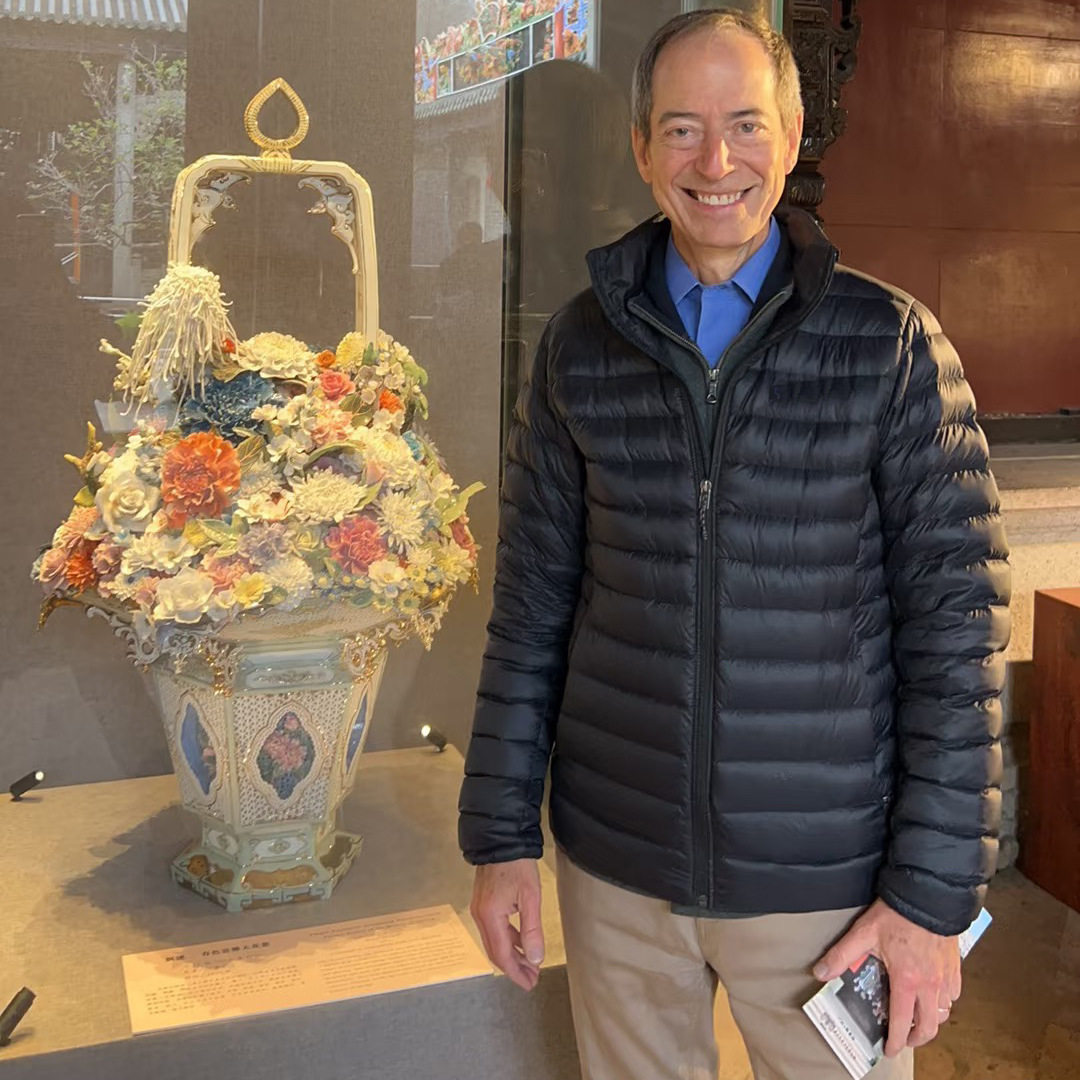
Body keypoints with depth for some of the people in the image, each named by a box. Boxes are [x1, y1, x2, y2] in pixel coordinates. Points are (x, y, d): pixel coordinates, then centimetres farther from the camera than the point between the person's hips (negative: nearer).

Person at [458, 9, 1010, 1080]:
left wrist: (934, 891, -9)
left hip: (822, 874, -2)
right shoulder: (580, 349, 0)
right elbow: (530, 606, 3)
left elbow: (954, 622, -7)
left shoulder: (890, 344, -7)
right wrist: (500, 836, 3)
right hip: (613, 863, 2)